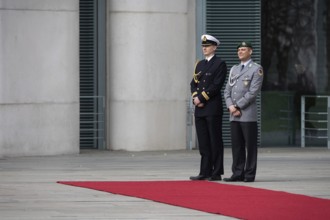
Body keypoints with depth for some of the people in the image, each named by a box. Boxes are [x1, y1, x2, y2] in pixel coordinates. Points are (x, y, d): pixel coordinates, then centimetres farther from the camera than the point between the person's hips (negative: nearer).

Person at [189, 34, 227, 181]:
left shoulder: (220, 64, -4)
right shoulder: (199, 64, 18)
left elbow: (216, 85, -13)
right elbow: (193, 83, 14)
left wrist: (201, 98, -14)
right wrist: (195, 97, -5)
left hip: (213, 108, -7)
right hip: (199, 109, 7)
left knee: (215, 141, -4)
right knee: (203, 142, 7)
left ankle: (216, 173, -1)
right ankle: (205, 172, 10)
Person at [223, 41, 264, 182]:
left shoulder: (256, 69, -2)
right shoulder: (234, 69, 18)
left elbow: (253, 92, -11)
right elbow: (227, 90, 14)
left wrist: (238, 106, -12)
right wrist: (230, 106, -4)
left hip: (248, 114, -6)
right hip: (233, 115, 6)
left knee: (250, 145, -3)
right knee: (236, 145, 6)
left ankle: (249, 174, 0)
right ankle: (237, 173, 10)